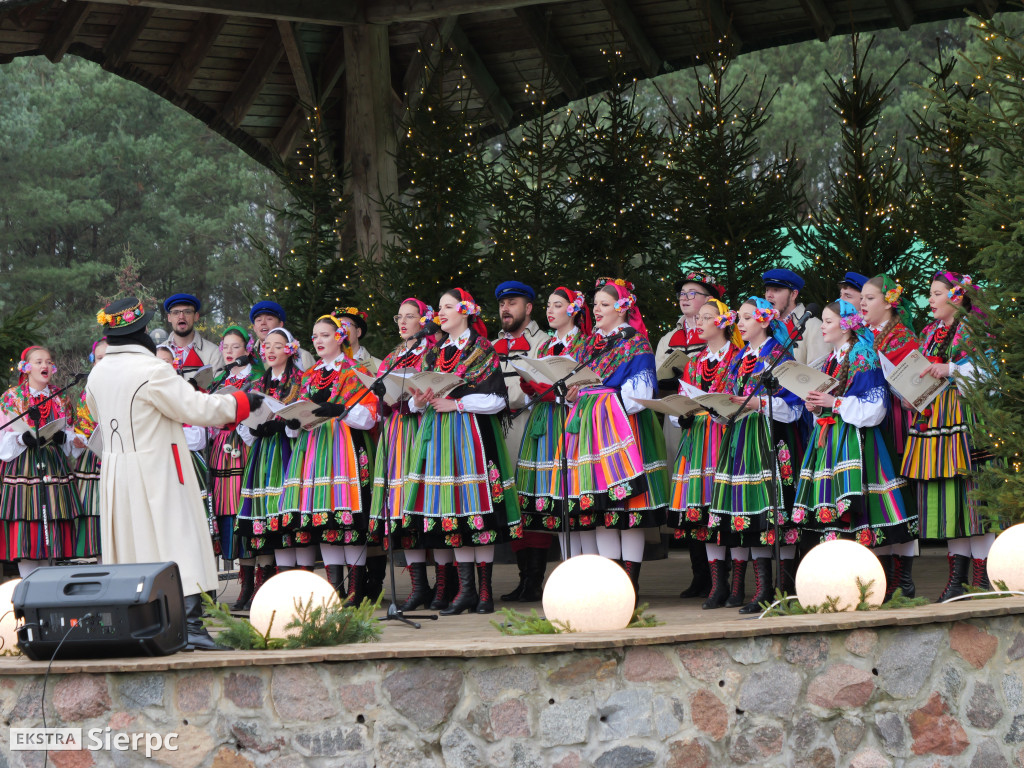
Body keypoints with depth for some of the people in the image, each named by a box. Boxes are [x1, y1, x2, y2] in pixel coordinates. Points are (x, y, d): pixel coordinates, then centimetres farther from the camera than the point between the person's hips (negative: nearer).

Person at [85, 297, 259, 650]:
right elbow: (196, 407, -16)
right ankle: (190, 623, -11)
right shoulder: (152, 370, -17)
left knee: (129, 543, 12)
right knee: (178, 539, -6)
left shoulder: (97, 374, 6)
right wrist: (241, 402, -4)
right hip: (157, 471, -7)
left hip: (115, 470, 7)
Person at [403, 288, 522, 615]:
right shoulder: (435, 353, 17)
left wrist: (455, 404, -13)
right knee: (452, 511, 1)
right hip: (439, 437, 5)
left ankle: (485, 588, -3)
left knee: (478, 508, -7)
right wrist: (419, 401, -6)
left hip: (473, 435, -5)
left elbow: (496, 399, -8)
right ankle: (466, 588, 4)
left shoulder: (482, 350, 0)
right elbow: (416, 397, 17)